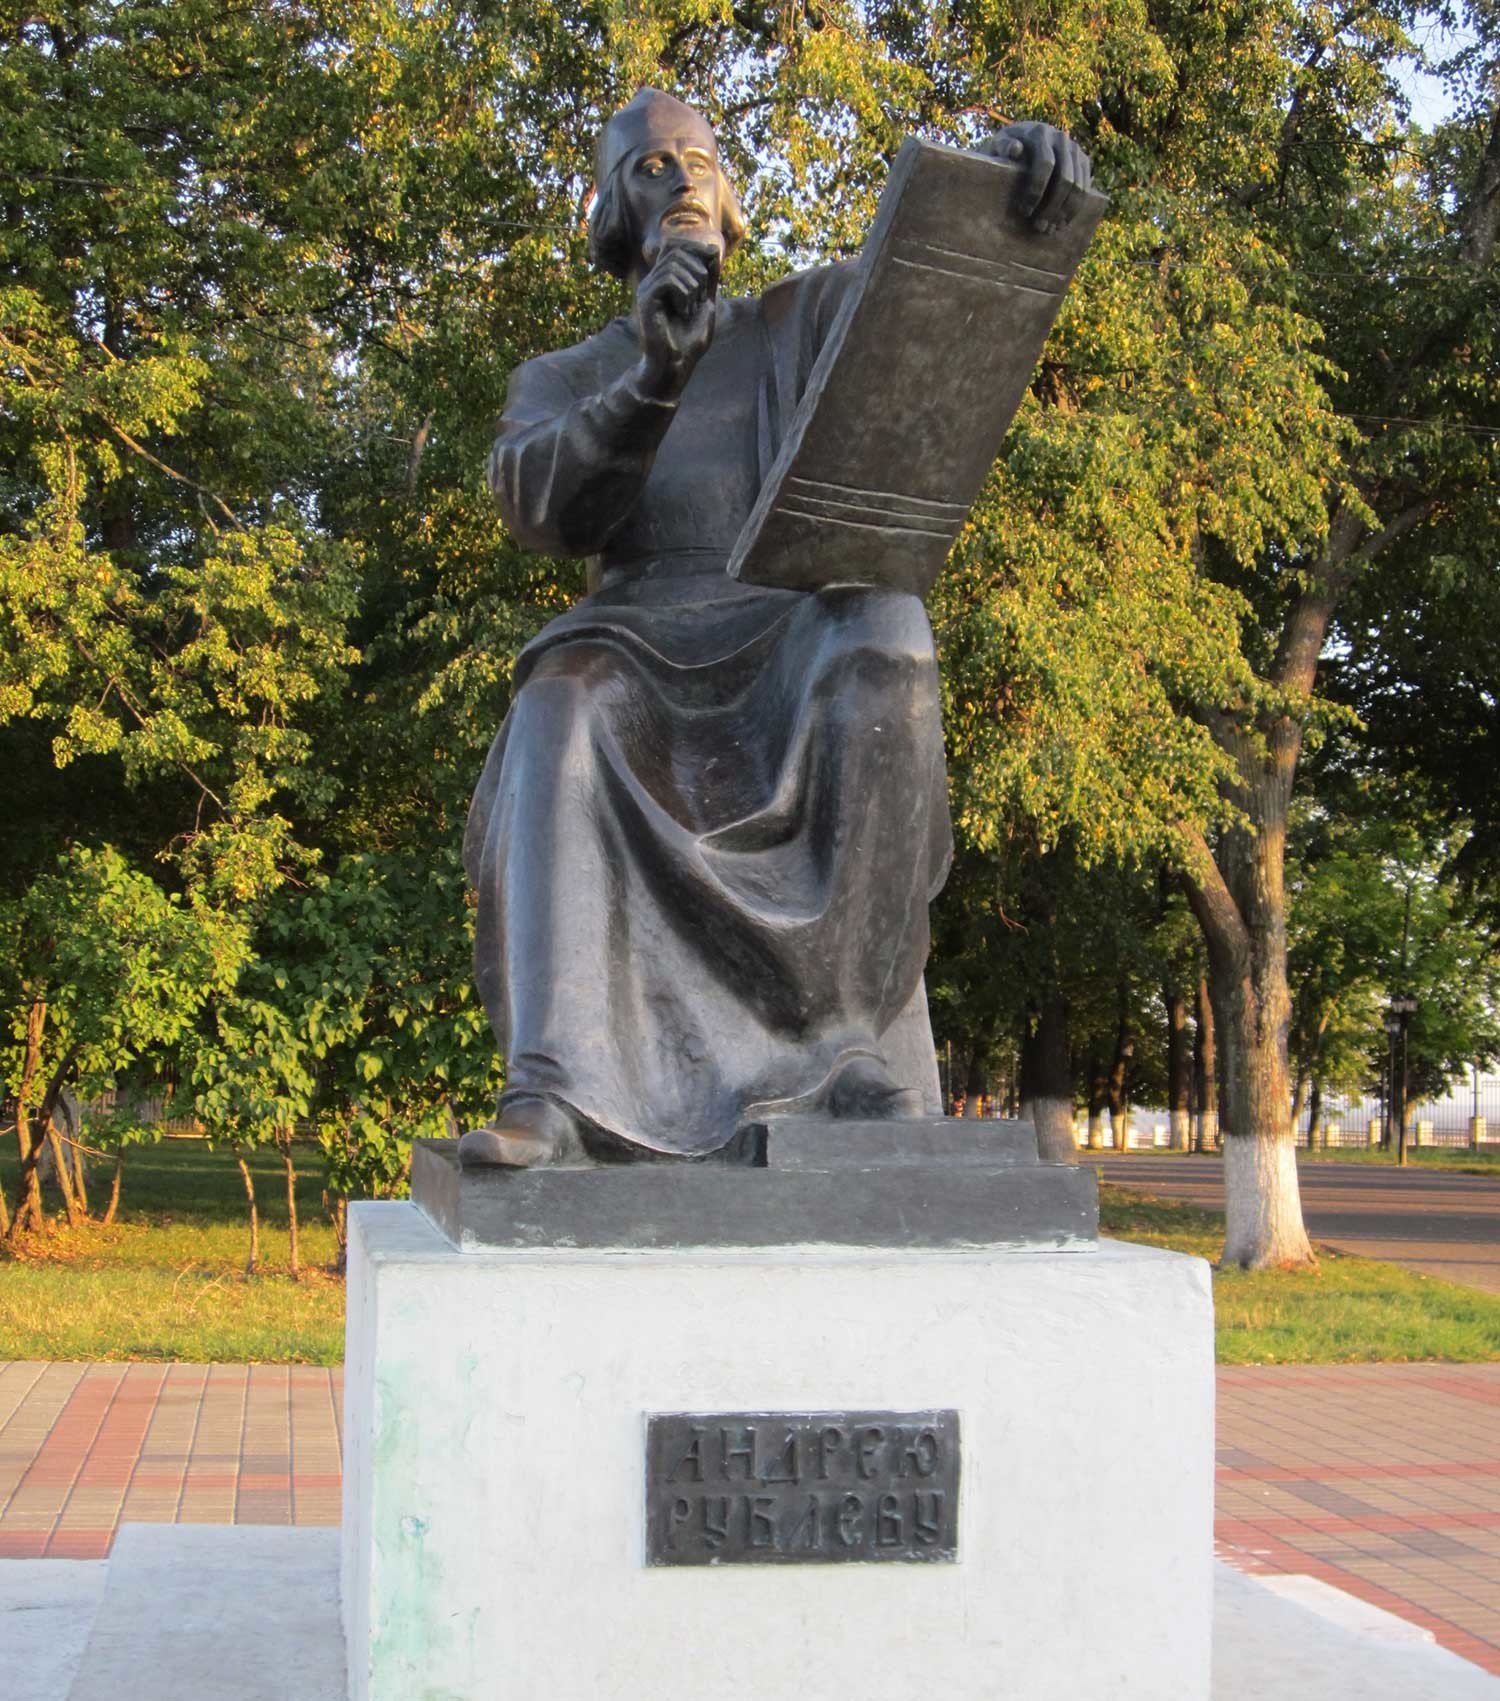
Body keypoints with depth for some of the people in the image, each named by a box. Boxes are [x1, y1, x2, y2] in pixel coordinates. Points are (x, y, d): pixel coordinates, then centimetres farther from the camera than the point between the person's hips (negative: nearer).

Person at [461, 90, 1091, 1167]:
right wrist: (653, 379, -18)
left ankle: (863, 1052, -38)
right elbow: (544, 511, -1)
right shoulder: (560, 383, 23)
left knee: (883, 644, -39)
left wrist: (1027, 167, -17)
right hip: (648, 641, 0)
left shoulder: (803, 319, 24)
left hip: (800, 625, 0)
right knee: (567, 713, -38)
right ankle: (552, 1094, -50)